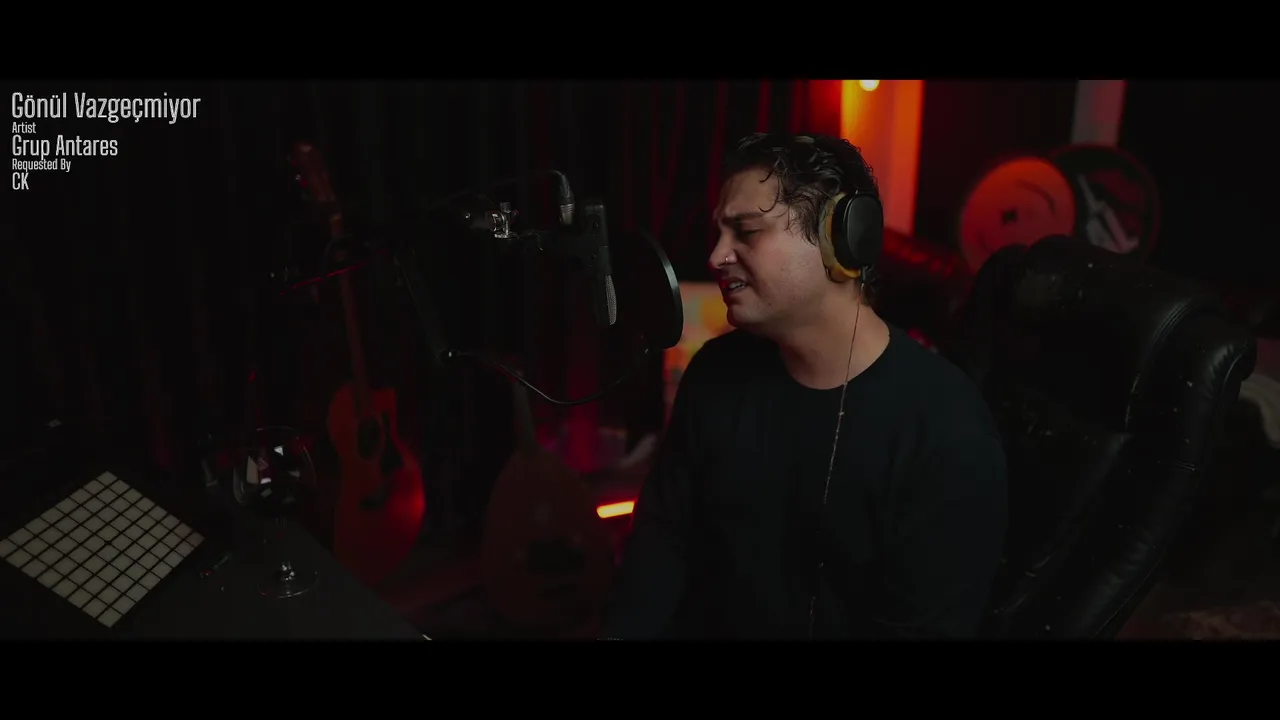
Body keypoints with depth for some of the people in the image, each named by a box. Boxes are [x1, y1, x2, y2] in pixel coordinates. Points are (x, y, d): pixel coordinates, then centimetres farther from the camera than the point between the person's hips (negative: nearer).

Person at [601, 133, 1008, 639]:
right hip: (704, 626, 4)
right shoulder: (715, 372, -3)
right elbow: (664, 534, 2)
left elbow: (925, 626, -20)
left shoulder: (947, 432, -20)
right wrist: (623, 630, -14)